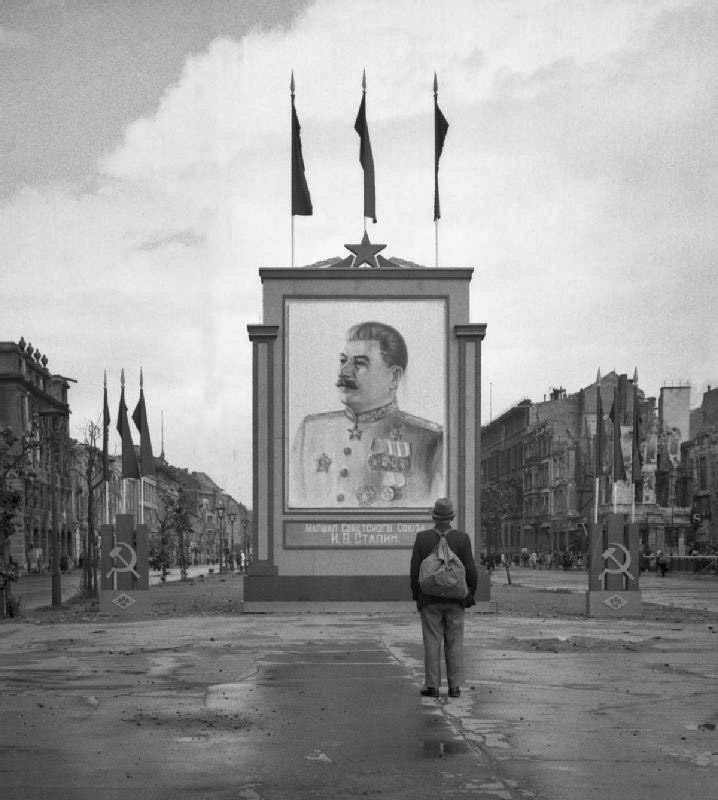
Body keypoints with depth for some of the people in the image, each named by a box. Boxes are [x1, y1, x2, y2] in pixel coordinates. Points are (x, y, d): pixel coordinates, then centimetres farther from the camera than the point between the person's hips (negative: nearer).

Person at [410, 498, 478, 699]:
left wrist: (416, 596, 8)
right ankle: (454, 686, 8)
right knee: (455, 643, 6)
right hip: (455, 599, 0)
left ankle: (432, 686, 3)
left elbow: (415, 571, -3)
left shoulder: (422, 538, -5)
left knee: (432, 642, 3)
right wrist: (470, 595, 8)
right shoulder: (462, 538, -5)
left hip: (430, 599, 0)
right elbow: (471, 571, -4)